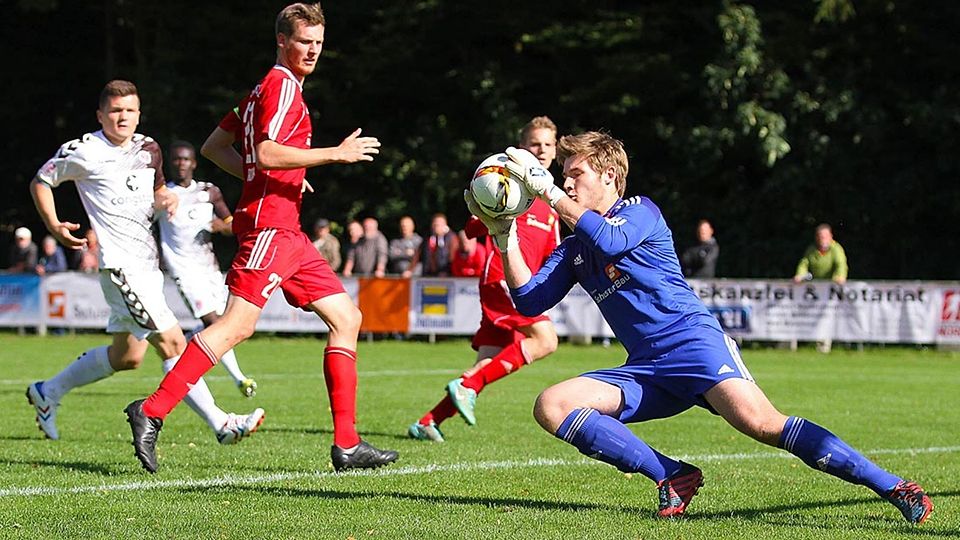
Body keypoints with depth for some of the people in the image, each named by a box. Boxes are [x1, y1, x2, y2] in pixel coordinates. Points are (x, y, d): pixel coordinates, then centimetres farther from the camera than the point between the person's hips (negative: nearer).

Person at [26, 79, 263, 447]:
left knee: (127, 356, 16)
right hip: (119, 263, -8)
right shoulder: (83, 152, -6)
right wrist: (54, 227, -7)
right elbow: (40, 182, 7)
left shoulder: (148, 149, 11)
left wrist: (166, 199, 4)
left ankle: (47, 393, 32)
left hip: (148, 262, 8)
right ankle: (220, 424, -14)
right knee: (171, 342, -15)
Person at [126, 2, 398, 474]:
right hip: (269, 225, -11)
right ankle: (152, 411, -19)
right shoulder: (282, 85, -7)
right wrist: (338, 154, -14)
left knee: (346, 318, 8)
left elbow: (214, 146, 26)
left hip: (286, 232, 11)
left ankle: (347, 445, 5)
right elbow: (266, 153, -20)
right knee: (239, 323, -20)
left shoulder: (263, 90, 22)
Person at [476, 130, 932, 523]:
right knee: (551, 406, -12)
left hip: (693, 341, -7)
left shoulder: (639, 211, 2)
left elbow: (609, 240, -20)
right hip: (646, 371, 7)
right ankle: (672, 477, -14)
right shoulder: (573, 249, 20)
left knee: (762, 423, -29)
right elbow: (529, 300, 11)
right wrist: (504, 235, 2)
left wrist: (546, 190, -16)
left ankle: (893, 487, -27)